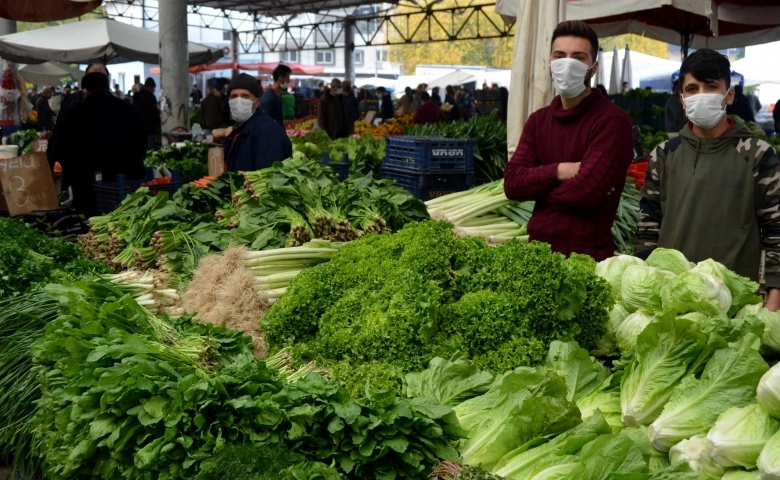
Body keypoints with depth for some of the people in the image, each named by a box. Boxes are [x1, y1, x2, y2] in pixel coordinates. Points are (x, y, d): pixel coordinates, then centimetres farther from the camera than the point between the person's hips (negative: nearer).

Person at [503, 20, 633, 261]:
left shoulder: (611, 120, -12)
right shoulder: (538, 120, 7)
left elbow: (587, 190, -22)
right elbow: (512, 183, -2)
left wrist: (537, 189, -6)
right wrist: (558, 171, -17)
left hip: (587, 255, -6)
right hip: (537, 247, 6)